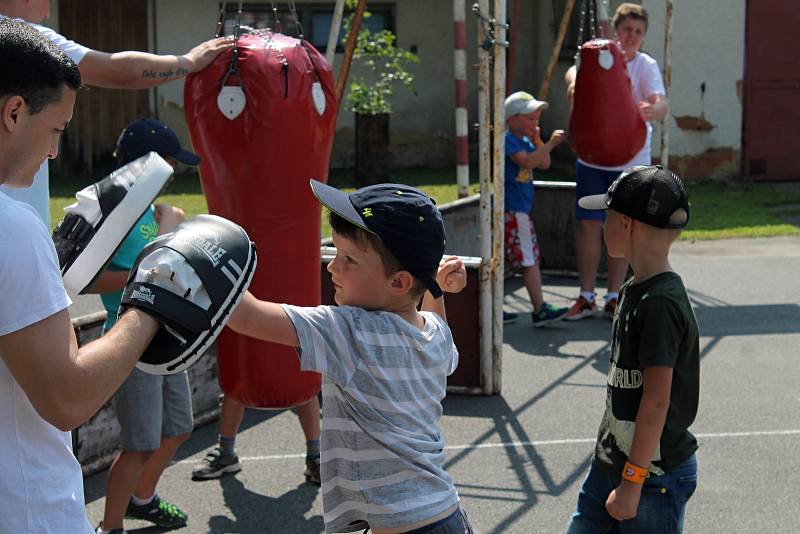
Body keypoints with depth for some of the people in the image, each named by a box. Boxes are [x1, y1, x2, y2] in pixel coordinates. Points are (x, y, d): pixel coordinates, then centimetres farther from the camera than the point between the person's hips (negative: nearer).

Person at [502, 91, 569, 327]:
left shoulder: (525, 140, 16)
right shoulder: (507, 140, -13)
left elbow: (544, 164, 14)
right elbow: (527, 161, -26)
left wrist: (537, 141, 2)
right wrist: (550, 144, -29)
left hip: (518, 209, 10)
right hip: (511, 210, -10)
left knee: (499, 260, 12)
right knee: (529, 260, -8)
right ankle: (540, 310, -6)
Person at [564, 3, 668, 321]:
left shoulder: (646, 66, -4)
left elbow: (662, 104, -18)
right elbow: (576, 71, -19)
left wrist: (652, 110, -42)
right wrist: (574, 81, -44)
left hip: (631, 160, -1)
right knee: (588, 224, 1)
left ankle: (613, 298, 17)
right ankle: (586, 298, 11)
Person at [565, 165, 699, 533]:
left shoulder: (660, 304, -21)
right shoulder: (633, 291, 8)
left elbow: (657, 400, -23)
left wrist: (632, 482, -21)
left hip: (654, 476, -9)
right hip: (611, 462, 9)